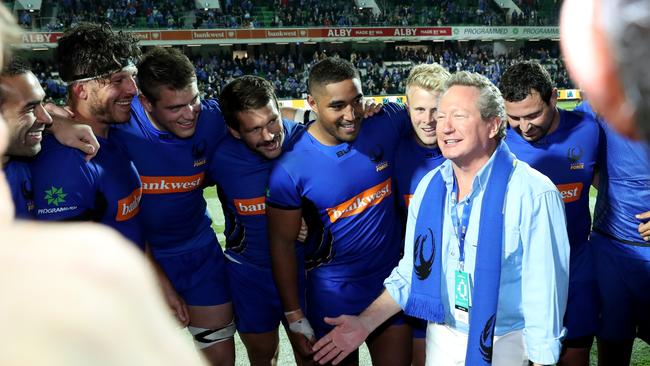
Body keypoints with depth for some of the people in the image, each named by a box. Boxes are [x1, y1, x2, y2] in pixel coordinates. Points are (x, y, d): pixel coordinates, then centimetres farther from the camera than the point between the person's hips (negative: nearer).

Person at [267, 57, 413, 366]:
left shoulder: (385, 125, -11)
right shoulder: (291, 169, -18)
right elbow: (283, 243, -9)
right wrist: (294, 316, -5)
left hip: (392, 281, 3)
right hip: (335, 294, -3)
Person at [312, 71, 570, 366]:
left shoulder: (534, 193, -17)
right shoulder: (428, 187, 0)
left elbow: (545, 291, -16)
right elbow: (412, 271, 6)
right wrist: (365, 324, -1)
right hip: (442, 337, 5)